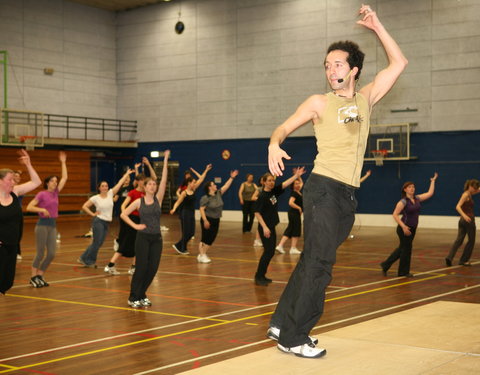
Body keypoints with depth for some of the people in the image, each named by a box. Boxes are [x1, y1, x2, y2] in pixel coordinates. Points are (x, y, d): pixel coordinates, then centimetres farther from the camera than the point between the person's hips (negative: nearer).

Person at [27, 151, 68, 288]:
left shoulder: (56, 193, 10)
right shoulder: (41, 194, -7)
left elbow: (65, 177, 14)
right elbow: (29, 207, -12)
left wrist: (63, 162, 15)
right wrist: (42, 210, -23)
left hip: (53, 225, 6)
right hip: (42, 224, -6)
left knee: (51, 254, 2)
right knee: (40, 253, -4)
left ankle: (40, 276, 15)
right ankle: (33, 277, 8)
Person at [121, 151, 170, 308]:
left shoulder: (158, 199, 3)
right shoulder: (139, 201, -1)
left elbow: (164, 180, -6)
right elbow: (123, 214, 2)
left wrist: (165, 161, -12)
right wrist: (135, 225, -8)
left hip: (156, 238, 3)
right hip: (143, 238, -3)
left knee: (152, 269, 4)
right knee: (141, 268, -4)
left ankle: (142, 295, 21)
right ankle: (133, 297, 9)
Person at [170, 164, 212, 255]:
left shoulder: (193, 190, 6)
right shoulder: (184, 193, -13)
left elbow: (201, 180, 6)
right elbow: (178, 202, -17)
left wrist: (206, 170, 6)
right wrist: (174, 209, -36)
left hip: (192, 213, 8)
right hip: (185, 214, -8)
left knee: (191, 233, 8)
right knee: (186, 232, -3)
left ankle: (179, 246, 20)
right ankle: (182, 249, 12)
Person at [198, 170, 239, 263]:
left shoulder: (218, 193, 5)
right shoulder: (205, 198, -15)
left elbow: (226, 186, 8)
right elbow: (201, 209, -17)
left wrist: (232, 177, 3)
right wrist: (205, 220, -24)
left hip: (216, 220, 7)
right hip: (208, 220, -7)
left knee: (211, 239, 7)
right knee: (205, 239, -3)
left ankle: (203, 254, 16)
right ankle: (201, 256, 2)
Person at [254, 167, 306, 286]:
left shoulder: (274, 191, 6)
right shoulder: (262, 196, -15)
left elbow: (285, 184, 5)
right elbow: (257, 213, -17)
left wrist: (296, 176, -7)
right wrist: (264, 227, -22)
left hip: (272, 227, 9)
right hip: (265, 228, -9)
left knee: (271, 252, 11)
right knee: (268, 251, -10)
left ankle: (262, 276, 20)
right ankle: (258, 277, -3)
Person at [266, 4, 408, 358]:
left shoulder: (365, 99, 13)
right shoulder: (319, 103, 2)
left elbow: (399, 63, 16)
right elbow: (284, 128, 3)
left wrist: (376, 25, 10)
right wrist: (274, 145, -20)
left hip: (349, 194, 5)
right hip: (323, 187, -5)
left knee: (311, 260, 10)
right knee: (319, 262, -9)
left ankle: (282, 323, 19)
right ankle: (293, 337, -2)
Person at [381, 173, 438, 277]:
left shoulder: (417, 198, 6)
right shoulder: (403, 201, -15)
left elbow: (430, 193, 10)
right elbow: (395, 215, -17)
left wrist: (433, 181, 9)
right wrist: (403, 226, -24)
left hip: (412, 228, 8)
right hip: (404, 228, -8)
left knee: (402, 248, 15)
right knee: (406, 249, 1)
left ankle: (385, 265, 25)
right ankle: (404, 271, 15)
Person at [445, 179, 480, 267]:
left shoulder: (469, 194, 12)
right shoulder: (466, 195, -14)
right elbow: (458, 207, -26)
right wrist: (464, 215, -39)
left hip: (463, 220, 8)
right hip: (469, 220, -8)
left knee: (459, 240, 1)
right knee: (471, 241, 7)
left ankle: (449, 257, -14)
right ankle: (464, 260, 10)